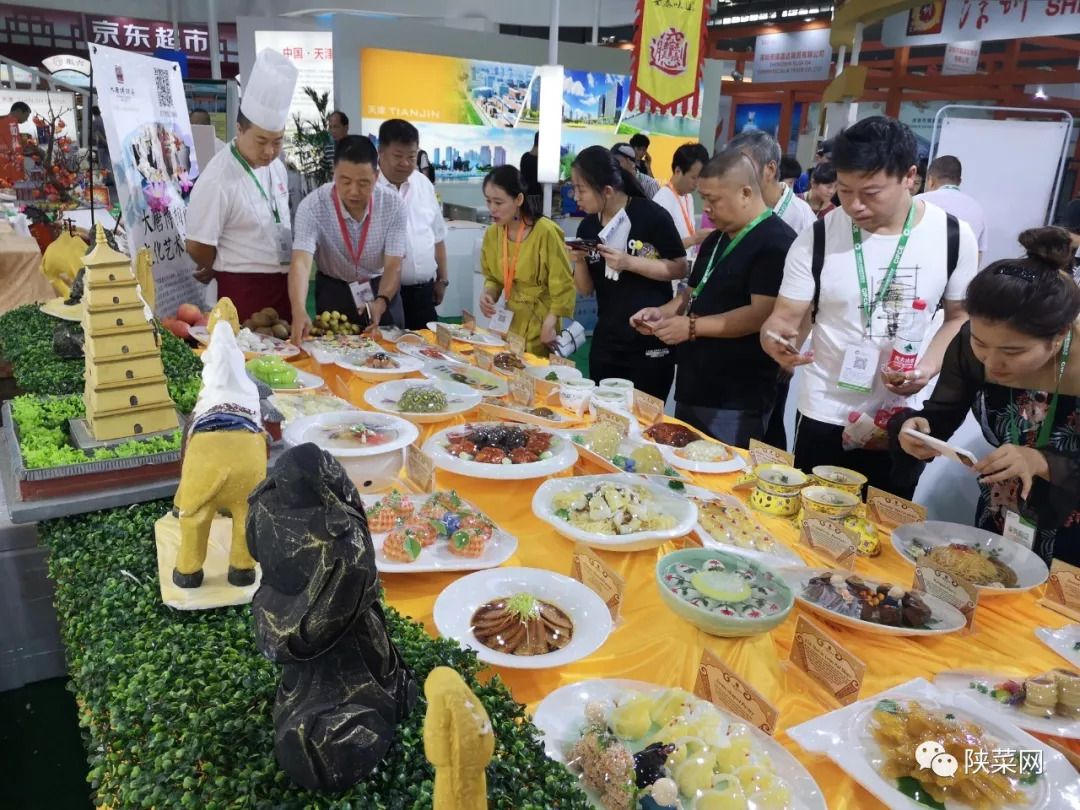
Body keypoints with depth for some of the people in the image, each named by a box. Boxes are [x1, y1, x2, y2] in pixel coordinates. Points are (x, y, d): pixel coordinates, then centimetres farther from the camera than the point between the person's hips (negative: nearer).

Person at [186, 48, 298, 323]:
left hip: (285, 281, 7)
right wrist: (229, 272, 3)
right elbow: (198, 247, -12)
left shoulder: (276, 166, 5)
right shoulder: (217, 180, -18)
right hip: (244, 288, -7)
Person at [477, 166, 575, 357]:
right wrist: (489, 293, -7)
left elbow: (563, 287, -14)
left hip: (540, 326, -5)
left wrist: (549, 326, -16)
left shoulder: (545, 232, -18)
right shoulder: (492, 234, -1)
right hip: (511, 321, 5)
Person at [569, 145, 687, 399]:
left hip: (651, 343, -5)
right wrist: (579, 261, -11)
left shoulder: (651, 215, -12)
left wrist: (629, 262, -20)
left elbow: (680, 269, -10)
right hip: (606, 343, 5)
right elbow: (586, 290, 9)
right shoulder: (587, 227, 4)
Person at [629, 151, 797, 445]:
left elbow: (762, 315, -23)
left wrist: (692, 326, -22)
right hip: (692, 390, 9)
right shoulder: (717, 239, 14)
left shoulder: (776, 243, -14)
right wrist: (664, 311, 2)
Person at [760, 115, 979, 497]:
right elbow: (785, 317, -8)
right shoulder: (815, 239, -10)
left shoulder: (953, 236, -6)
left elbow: (961, 316, 5)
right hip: (824, 416, -1)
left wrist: (929, 367, -13)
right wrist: (776, 338, -31)